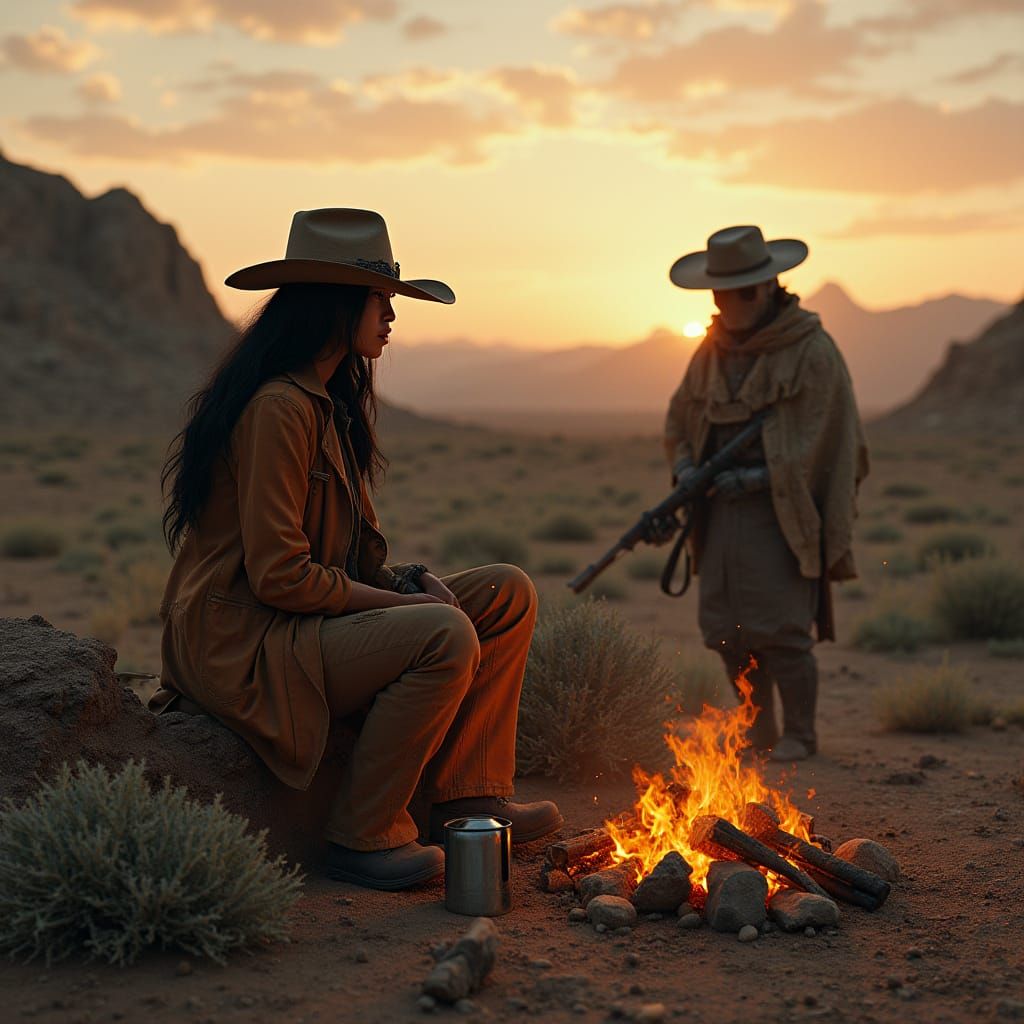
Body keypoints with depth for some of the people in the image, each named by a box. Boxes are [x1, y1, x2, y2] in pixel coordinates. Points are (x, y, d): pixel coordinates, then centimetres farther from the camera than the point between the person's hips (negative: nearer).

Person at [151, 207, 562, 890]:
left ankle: (463, 795, 0)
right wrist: (405, 601, -15)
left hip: (312, 623, 10)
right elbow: (278, 576, -23)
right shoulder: (279, 409, -19)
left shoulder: (332, 401, 14)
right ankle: (363, 837, -15)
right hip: (244, 642, -10)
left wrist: (412, 580, -1)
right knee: (446, 635, -30)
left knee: (508, 595, 3)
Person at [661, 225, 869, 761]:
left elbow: (820, 446, -10)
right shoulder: (711, 351, 13)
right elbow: (679, 420, 21)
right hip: (723, 508, 6)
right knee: (725, 627, 6)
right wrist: (686, 468, 1)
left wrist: (757, 478, -16)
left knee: (781, 627, -9)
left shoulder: (812, 351, -7)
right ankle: (758, 728, 20)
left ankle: (799, 735, 7)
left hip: (783, 512, -6)